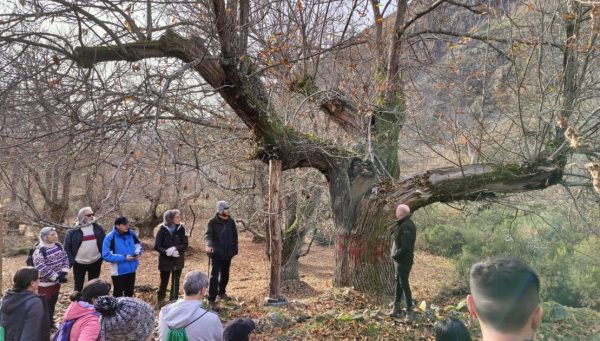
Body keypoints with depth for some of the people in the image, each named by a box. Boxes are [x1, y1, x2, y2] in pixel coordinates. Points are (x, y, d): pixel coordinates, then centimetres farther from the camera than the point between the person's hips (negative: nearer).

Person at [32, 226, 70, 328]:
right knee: (45, 306, 1)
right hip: (45, 284, -7)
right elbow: (42, 269, -27)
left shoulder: (58, 246, 0)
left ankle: (50, 323, 34)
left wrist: (64, 272, -8)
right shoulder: (39, 251, -22)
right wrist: (56, 277, -22)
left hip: (56, 282, 7)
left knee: (53, 303, 19)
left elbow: (65, 258, 6)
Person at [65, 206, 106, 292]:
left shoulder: (98, 228, -1)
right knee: (78, 285, 11)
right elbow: (67, 247, -5)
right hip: (79, 263, -2)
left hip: (96, 262, 2)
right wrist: (71, 261, -10)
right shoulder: (72, 231, -9)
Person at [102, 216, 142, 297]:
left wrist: (138, 252, -10)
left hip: (131, 269, 5)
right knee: (118, 294, 12)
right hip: (118, 271, -5)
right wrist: (124, 258, -25)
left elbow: (138, 244, 12)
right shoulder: (110, 237, -19)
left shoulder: (131, 233, -4)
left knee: (130, 292, 22)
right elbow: (106, 255, -22)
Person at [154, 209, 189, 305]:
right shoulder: (162, 229, -12)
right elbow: (156, 246, -12)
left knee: (176, 281, 11)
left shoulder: (181, 228, -7)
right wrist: (167, 252, -26)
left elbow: (185, 245, -8)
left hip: (178, 260, 2)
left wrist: (175, 248, -24)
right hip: (165, 260, -2)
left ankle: (174, 301, 24)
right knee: (164, 281, 11)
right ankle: (161, 300, 31)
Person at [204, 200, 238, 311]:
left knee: (225, 275, 18)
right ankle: (211, 300, -1)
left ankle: (222, 292, 38)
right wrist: (209, 245, -41)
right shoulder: (213, 222, -11)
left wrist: (235, 249, 7)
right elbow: (208, 235, -22)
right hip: (217, 254, -5)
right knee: (214, 276, -7)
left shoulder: (231, 221, 3)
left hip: (228, 253, 5)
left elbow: (235, 236, 10)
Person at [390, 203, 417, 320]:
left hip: (404, 260, -10)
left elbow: (406, 247, -26)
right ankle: (397, 308, 26)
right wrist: (396, 254, 10)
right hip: (401, 259, 10)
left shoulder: (406, 226, -22)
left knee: (403, 283, -3)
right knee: (398, 282, 16)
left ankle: (409, 310, 5)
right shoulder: (404, 224, 11)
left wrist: (396, 254, -14)